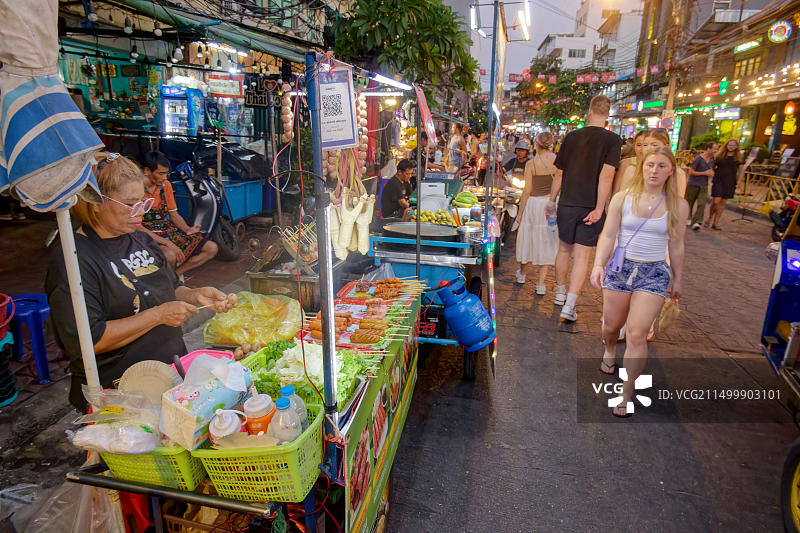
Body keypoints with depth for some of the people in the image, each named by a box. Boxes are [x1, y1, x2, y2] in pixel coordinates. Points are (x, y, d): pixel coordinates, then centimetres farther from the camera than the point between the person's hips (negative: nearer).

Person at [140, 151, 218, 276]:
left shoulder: (166, 185, 8)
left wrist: (187, 229, -6)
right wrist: (167, 243, -24)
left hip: (170, 231, 7)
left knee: (212, 248, -6)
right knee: (170, 255, -40)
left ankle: (176, 273, -10)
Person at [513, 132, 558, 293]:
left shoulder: (531, 163, -10)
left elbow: (527, 190, -9)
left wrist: (520, 213, 0)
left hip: (534, 203, -1)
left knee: (529, 237, 16)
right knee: (547, 242, 9)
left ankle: (522, 274, 36)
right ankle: (541, 283, 11)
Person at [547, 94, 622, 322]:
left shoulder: (571, 137, 4)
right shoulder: (612, 139, -5)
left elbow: (559, 174, 7)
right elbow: (606, 176, -16)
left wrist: (552, 202, 16)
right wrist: (599, 208, -15)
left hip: (567, 204, 3)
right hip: (591, 207, -3)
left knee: (564, 249, 18)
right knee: (582, 256, 1)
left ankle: (560, 292, 33)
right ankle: (569, 306, -3)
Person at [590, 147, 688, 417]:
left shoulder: (678, 206, 1)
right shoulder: (622, 198, -1)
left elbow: (676, 246, 10)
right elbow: (608, 236, -4)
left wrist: (678, 279, 16)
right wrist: (598, 265, -18)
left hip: (654, 274, -1)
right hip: (620, 268, 1)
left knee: (637, 335, -11)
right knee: (611, 326, 12)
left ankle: (627, 393, 5)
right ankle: (609, 352, 49)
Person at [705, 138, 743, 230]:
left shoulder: (738, 157, 8)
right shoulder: (720, 155, 4)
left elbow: (741, 170, 12)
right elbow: (713, 167, 11)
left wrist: (738, 181, 1)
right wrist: (712, 177, -1)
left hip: (730, 182, 2)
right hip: (718, 180, -2)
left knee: (723, 202, 4)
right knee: (716, 201, -13)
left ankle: (715, 223, 10)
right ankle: (709, 218, 10)